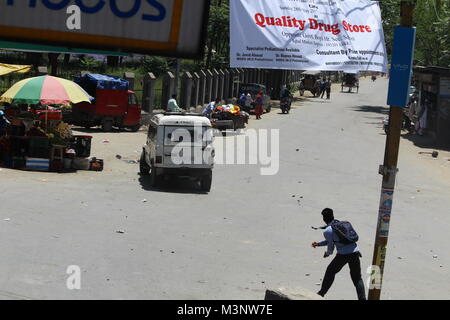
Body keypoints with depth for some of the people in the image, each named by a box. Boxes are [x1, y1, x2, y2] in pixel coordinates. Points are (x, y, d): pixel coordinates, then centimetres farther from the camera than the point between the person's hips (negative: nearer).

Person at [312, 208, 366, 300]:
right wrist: (318, 244, 30)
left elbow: (331, 246, 5)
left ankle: (322, 293, 22)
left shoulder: (327, 231, -3)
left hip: (343, 254, -5)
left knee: (330, 271, 17)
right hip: (355, 252, 5)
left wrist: (327, 253, 27)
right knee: (357, 278, 12)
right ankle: (362, 298, 3)